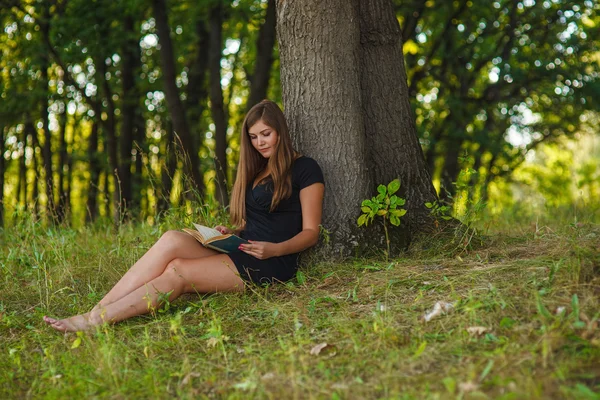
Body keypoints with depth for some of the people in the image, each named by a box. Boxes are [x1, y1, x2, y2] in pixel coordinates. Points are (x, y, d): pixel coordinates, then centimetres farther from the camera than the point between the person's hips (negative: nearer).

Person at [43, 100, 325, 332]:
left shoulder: (304, 169, 1)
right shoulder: (255, 170, 24)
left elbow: (310, 233, -3)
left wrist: (274, 249, -19)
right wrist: (229, 233, 5)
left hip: (271, 263, -6)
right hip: (239, 254, 6)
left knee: (178, 271, -26)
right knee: (173, 239, -23)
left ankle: (93, 321, -29)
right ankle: (97, 312, -32)